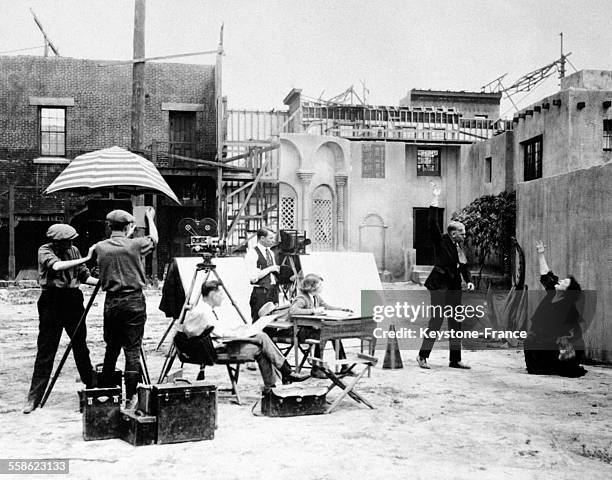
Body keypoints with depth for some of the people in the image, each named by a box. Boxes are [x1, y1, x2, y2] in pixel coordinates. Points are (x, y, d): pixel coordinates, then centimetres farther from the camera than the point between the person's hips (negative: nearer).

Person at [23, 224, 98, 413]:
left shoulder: (73, 250, 6)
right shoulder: (44, 250, -7)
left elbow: (84, 276, 9)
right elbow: (57, 266, -27)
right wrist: (85, 259, -27)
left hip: (74, 300, 4)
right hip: (52, 301, -4)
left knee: (81, 347, 11)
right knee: (45, 350, -1)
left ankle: (91, 386, 23)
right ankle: (34, 397, 6)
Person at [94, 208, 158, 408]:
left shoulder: (100, 247, -1)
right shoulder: (135, 245, -7)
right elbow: (154, 239, 13)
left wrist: (126, 236, 33)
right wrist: (150, 218, 29)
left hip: (111, 302, 3)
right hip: (133, 301, -3)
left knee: (111, 348, 15)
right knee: (132, 349, 0)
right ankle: (131, 397, 1)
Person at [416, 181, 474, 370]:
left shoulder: (459, 247, 14)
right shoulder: (441, 241, -6)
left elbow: (464, 266, 15)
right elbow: (432, 224, -17)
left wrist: (469, 281, -2)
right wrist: (435, 200, -20)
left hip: (454, 287, 8)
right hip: (439, 285, -8)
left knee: (455, 322, 9)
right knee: (437, 319, -7)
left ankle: (455, 359, 17)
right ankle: (423, 356, 2)